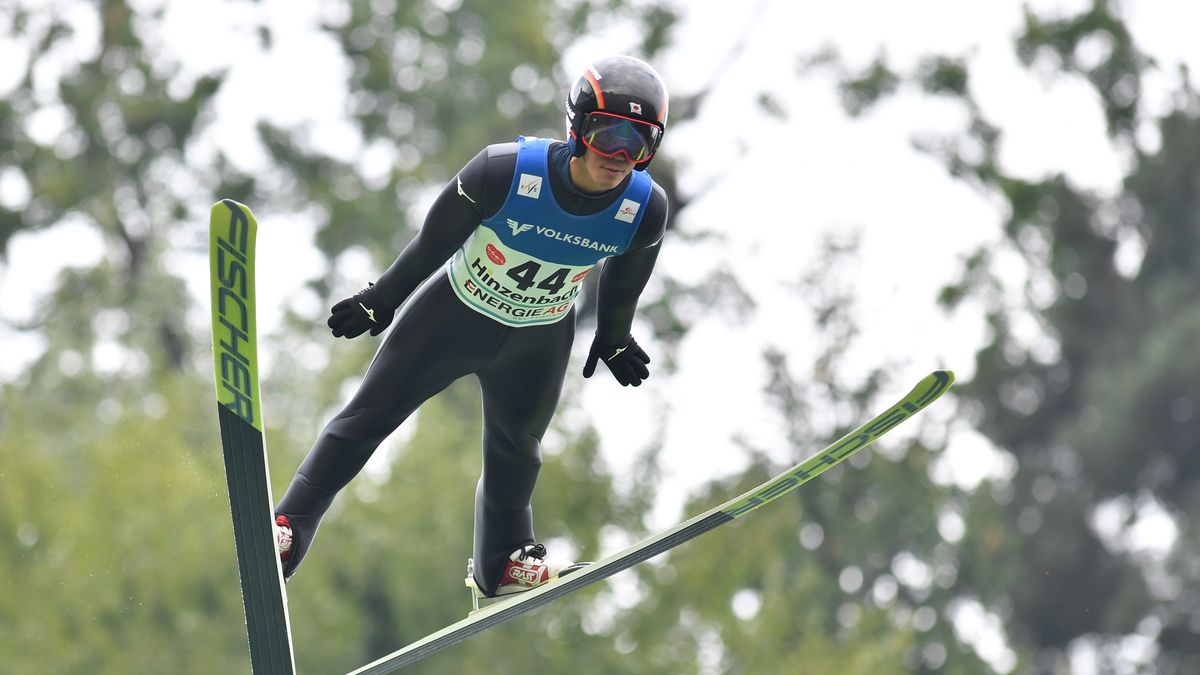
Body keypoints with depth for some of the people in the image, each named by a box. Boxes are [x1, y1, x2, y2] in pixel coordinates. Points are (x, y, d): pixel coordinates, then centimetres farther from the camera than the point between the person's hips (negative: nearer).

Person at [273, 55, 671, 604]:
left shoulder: (645, 210, -25)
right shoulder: (505, 171, -34)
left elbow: (622, 284, -2)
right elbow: (434, 241, -18)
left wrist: (613, 339, 14)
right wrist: (380, 302, -6)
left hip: (537, 347, 3)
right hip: (454, 315, -3)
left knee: (515, 452, 22)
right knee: (368, 417, 2)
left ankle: (500, 567, 46)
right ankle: (287, 528, 13)